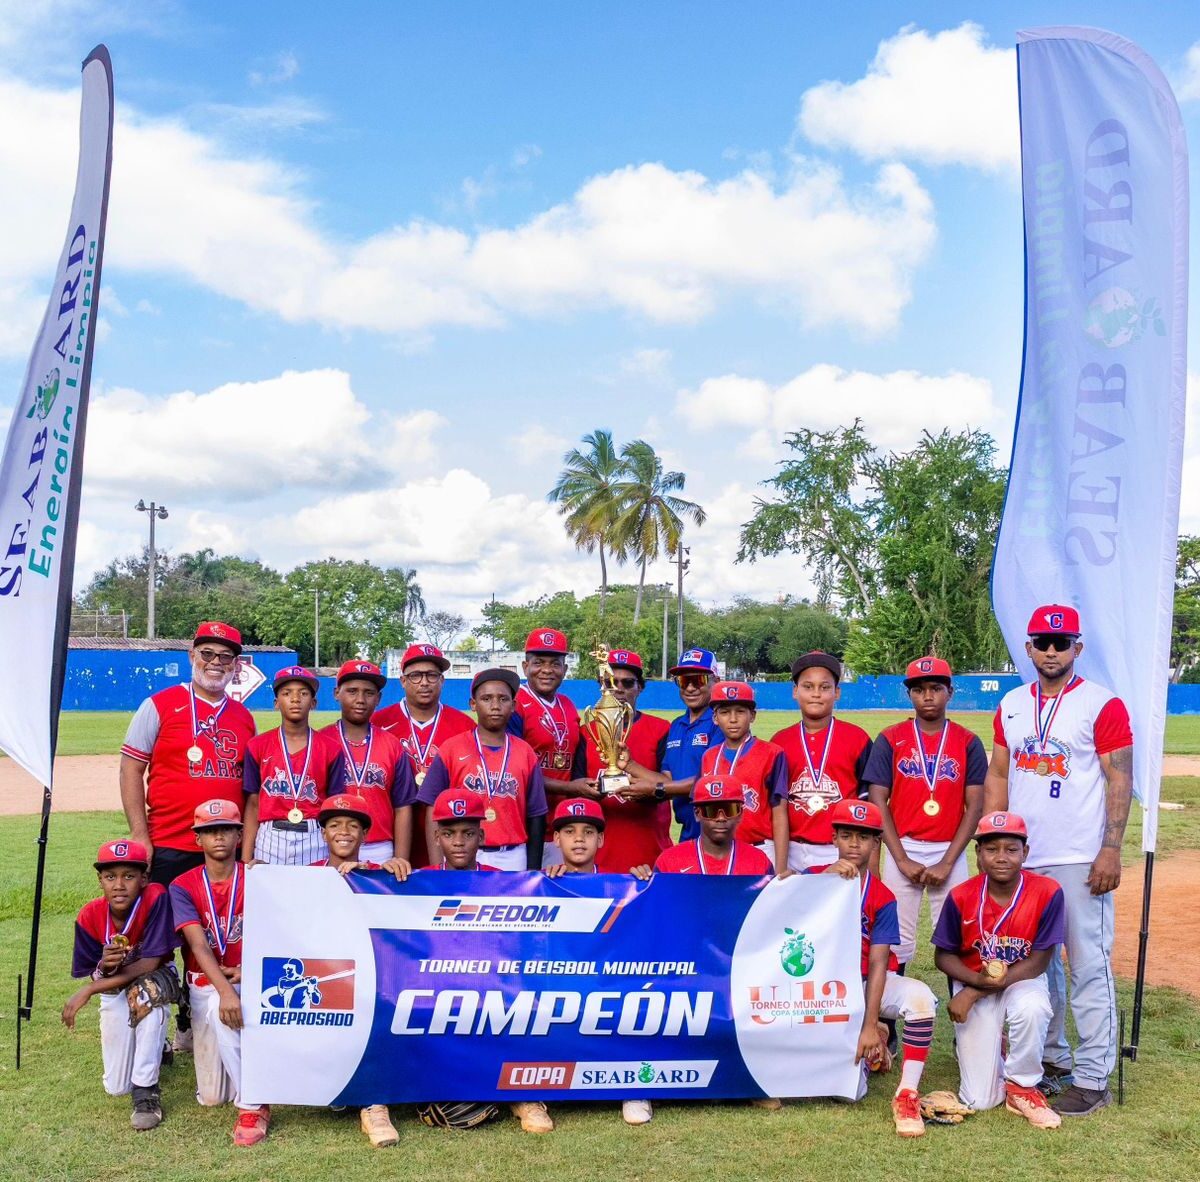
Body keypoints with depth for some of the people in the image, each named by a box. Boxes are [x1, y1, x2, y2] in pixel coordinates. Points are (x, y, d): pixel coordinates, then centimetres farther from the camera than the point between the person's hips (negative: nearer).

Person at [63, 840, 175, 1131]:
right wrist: (104, 968, -37)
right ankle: (148, 1048, 32)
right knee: (116, 1087, -3)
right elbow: (92, 976, -12)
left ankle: (146, 1090, -25)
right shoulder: (89, 916, -18)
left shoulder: (155, 897, -29)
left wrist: (89, 990, -29)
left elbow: (149, 964, -29)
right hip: (114, 993, 3)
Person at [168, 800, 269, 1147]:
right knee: (211, 1096, -3)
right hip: (206, 984, 2)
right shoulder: (183, 887, -5)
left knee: (221, 1013, -37)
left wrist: (247, 970, -27)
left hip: (251, 979, -1)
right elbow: (198, 944, -18)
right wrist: (225, 991, -33)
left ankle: (252, 1106, -23)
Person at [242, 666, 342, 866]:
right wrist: (246, 860, 0)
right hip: (270, 839, 0)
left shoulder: (330, 749, 4)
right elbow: (253, 805, 6)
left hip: (315, 840, 0)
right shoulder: (258, 746, 5)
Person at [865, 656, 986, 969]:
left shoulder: (968, 742, 3)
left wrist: (947, 863, -8)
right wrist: (902, 860, -9)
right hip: (903, 849, 0)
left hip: (951, 852, 0)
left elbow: (975, 806, 0)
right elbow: (878, 803, -1)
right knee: (896, 942, 1)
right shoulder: (890, 740, 2)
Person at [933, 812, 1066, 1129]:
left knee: (1032, 1008, -39)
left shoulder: (1047, 892, -18)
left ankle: (1022, 1088, -10)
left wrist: (974, 992, -19)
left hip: (1023, 981, 0)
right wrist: (977, 980, -25)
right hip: (972, 982, 0)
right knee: (979, 1101, -7)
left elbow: (1039, 962, -15)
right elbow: (944, 956, -4)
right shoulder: (961, 897, -16)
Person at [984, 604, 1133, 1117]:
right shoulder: (1011, 705, 10)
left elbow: (1120, 781, -8)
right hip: (1021, 859, 6)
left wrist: (1111, 850, -15)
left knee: (1089, 967, -2)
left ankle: (1092, 1079, 7)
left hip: (1081, 861, -6)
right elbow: (997, 777, 13)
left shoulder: (1103, 704, -5)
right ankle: (1051, 1059, 28)